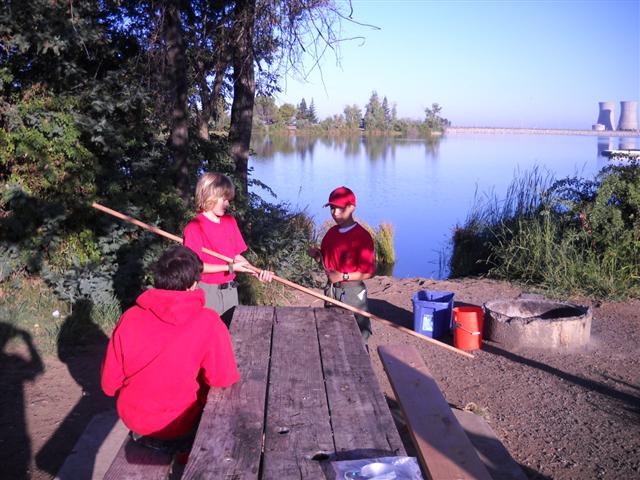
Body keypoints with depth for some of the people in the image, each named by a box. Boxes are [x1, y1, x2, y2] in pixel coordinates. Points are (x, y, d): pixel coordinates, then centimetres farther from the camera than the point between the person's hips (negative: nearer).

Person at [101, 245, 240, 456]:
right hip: (178, 428, -3)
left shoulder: (129, 318, -13)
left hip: (131, 419, 4)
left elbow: (109, 384, -6)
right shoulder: (208, 322, -22)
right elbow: (223, 379, -15)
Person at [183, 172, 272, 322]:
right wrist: (230, 268, -19)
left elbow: (236, 256, 8)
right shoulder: (194, 228, -13)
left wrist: (256, 272, -8)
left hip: (230, 290, 6)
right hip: (208, 292, -6)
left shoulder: (230, 221, 6)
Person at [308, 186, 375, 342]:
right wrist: (317, 255, -4)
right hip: (331, 289, 7)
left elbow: (369, 272, -17)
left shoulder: (362, 236, -16)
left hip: (352, 292, -7)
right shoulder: (331, 233, 5)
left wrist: (343, 276, -23)